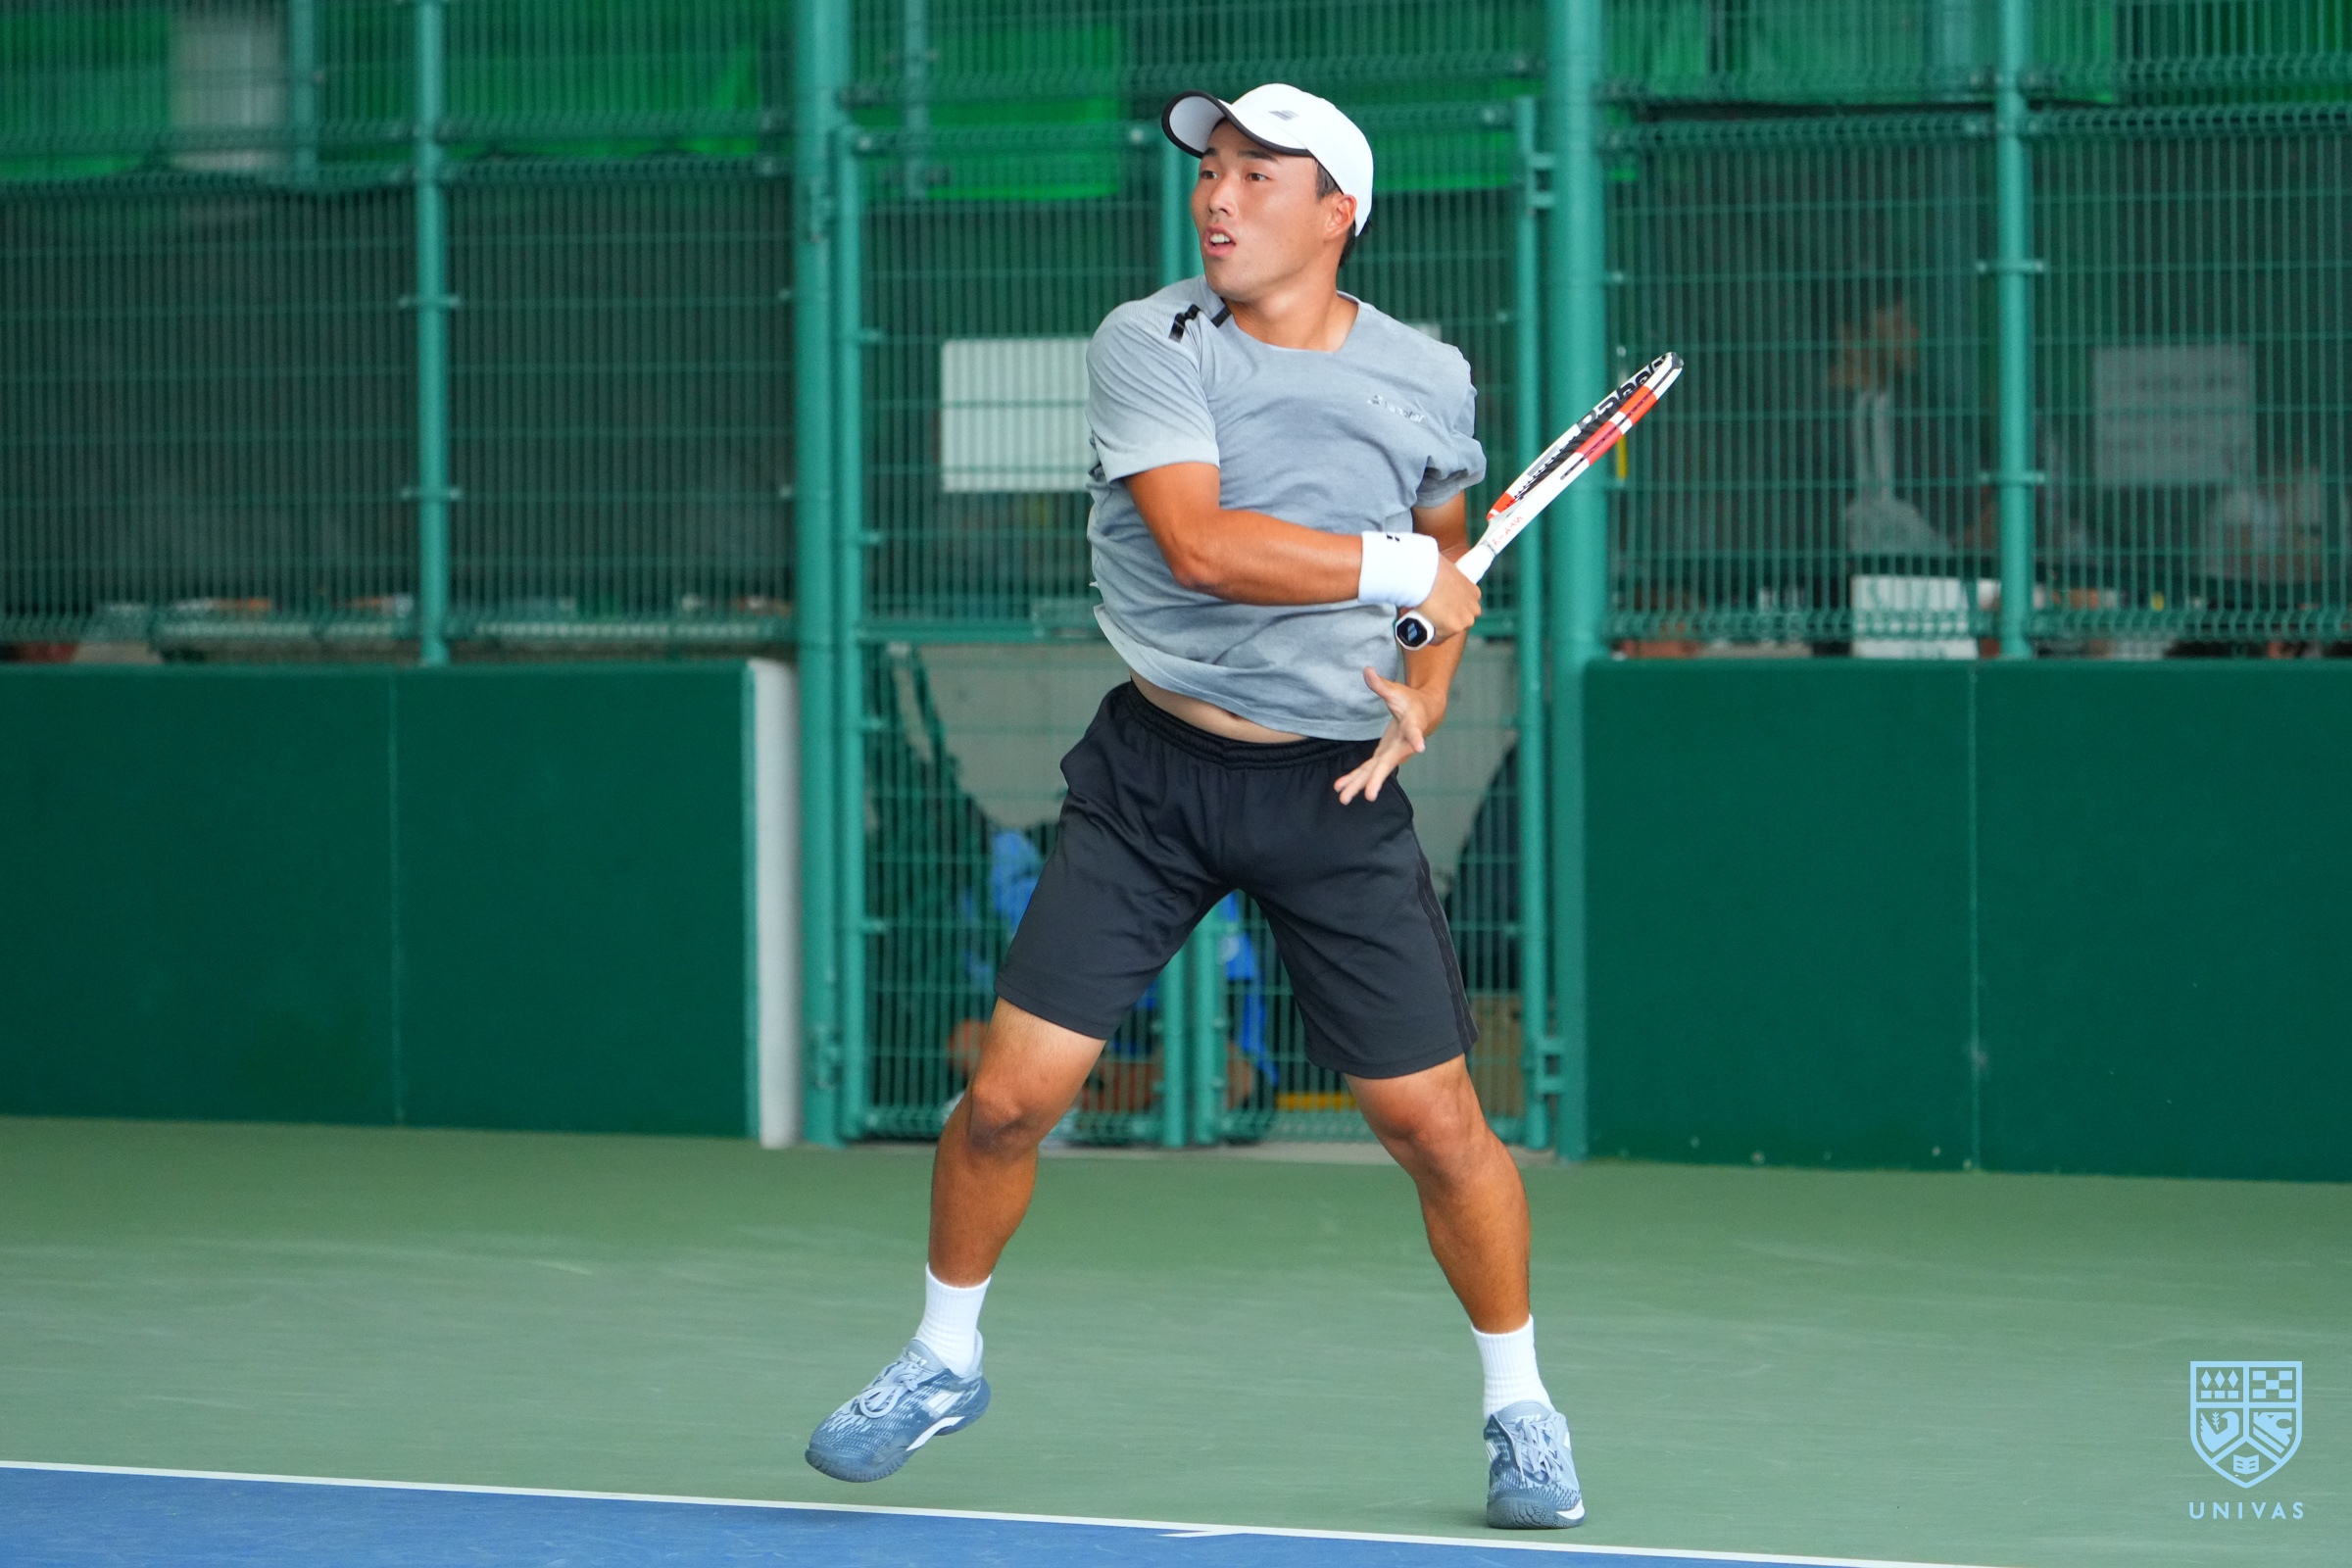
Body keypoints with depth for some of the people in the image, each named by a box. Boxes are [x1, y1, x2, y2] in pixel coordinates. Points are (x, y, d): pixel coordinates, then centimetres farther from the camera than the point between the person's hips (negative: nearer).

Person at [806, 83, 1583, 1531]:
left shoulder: (1426, 380, 1)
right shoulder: (1146, 347, -8)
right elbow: (1199, 545, -23)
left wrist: (1423, 701, 1)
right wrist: (1401, 571, -18)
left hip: (1337, 791, 1)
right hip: (1157, 769, -1)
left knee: (1436, 1123, -2)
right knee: (1012, 1093, -5)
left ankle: (1519, 1407, 19)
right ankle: (944, 1361, 20)